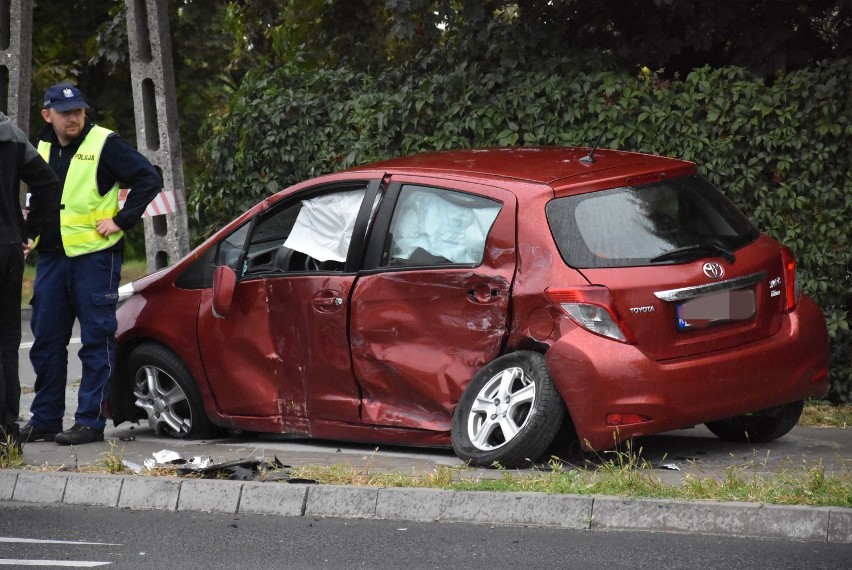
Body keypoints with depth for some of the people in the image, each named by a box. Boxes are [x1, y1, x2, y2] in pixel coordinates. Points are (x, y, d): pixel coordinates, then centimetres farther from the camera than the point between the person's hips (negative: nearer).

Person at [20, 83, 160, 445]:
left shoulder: (104, 144, -6)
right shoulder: (42, 147, 13)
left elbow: (147, 179, -9)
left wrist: (121, 221, -12)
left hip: (95, 255, -6)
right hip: (51, 256, 7)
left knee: (96, 340, -3)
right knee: (46, 340, 9)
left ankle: (90, 420, -2)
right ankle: (45, 419, 16)